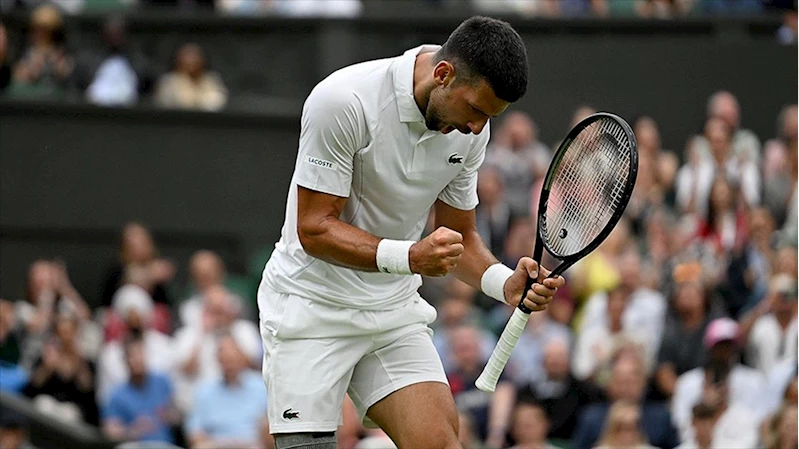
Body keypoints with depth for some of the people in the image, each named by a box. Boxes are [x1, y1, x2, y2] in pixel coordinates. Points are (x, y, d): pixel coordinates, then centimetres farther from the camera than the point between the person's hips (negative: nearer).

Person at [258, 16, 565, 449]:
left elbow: (459, 237, 8)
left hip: (396, 310, 5)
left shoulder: (472, 127, -3)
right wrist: (410, 256, -35)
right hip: (311, 307, -5)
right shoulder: (344, 101, -22)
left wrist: (505, 283, -14)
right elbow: (313, 227, -21)